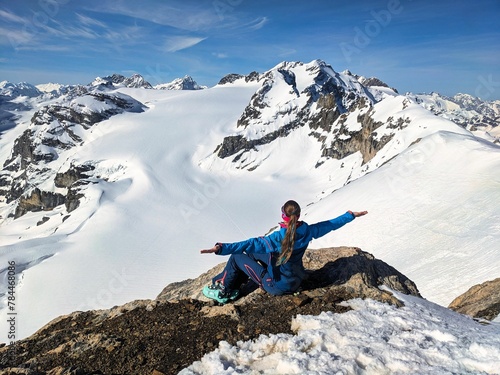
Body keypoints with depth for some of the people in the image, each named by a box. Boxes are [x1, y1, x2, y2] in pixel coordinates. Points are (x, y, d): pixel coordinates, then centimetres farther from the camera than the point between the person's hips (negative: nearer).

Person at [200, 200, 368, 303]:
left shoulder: (279, 237, -29)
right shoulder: (308, 231, -13)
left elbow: (252, 244, -34)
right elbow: (331, 224, 1)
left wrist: (221, 248, -35)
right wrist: (351, 215, 17)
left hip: (276, 285, -7)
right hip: (295, 281, 7)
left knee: (237, 257, 3)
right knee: (253, 253, 18)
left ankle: (222, 290, 19)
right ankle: (234, 284, 28)